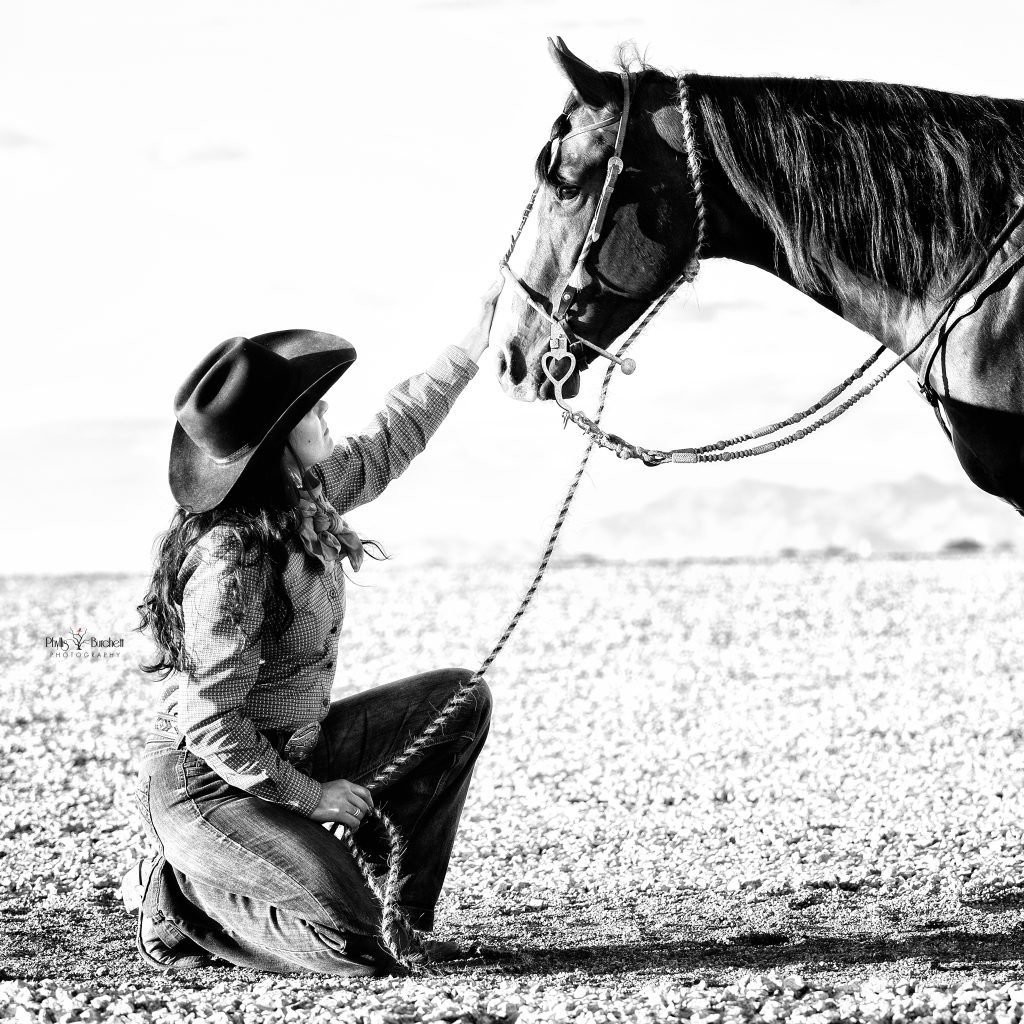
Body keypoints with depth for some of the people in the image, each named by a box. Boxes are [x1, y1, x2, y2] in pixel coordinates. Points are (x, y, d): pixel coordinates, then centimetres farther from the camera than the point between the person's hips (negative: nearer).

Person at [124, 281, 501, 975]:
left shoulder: (308, 495, 0)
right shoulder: (230, 561, -27)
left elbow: (390, 440, 20)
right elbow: (208, 724, -25)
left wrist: (471, 350, 20)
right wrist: (309, 795, -17)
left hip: (294, 751, 10)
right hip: (205, 787, -10)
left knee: (460, 699, 6)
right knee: (351, 944, -22)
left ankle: (405, 915, 9)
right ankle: (178, 900, 2)